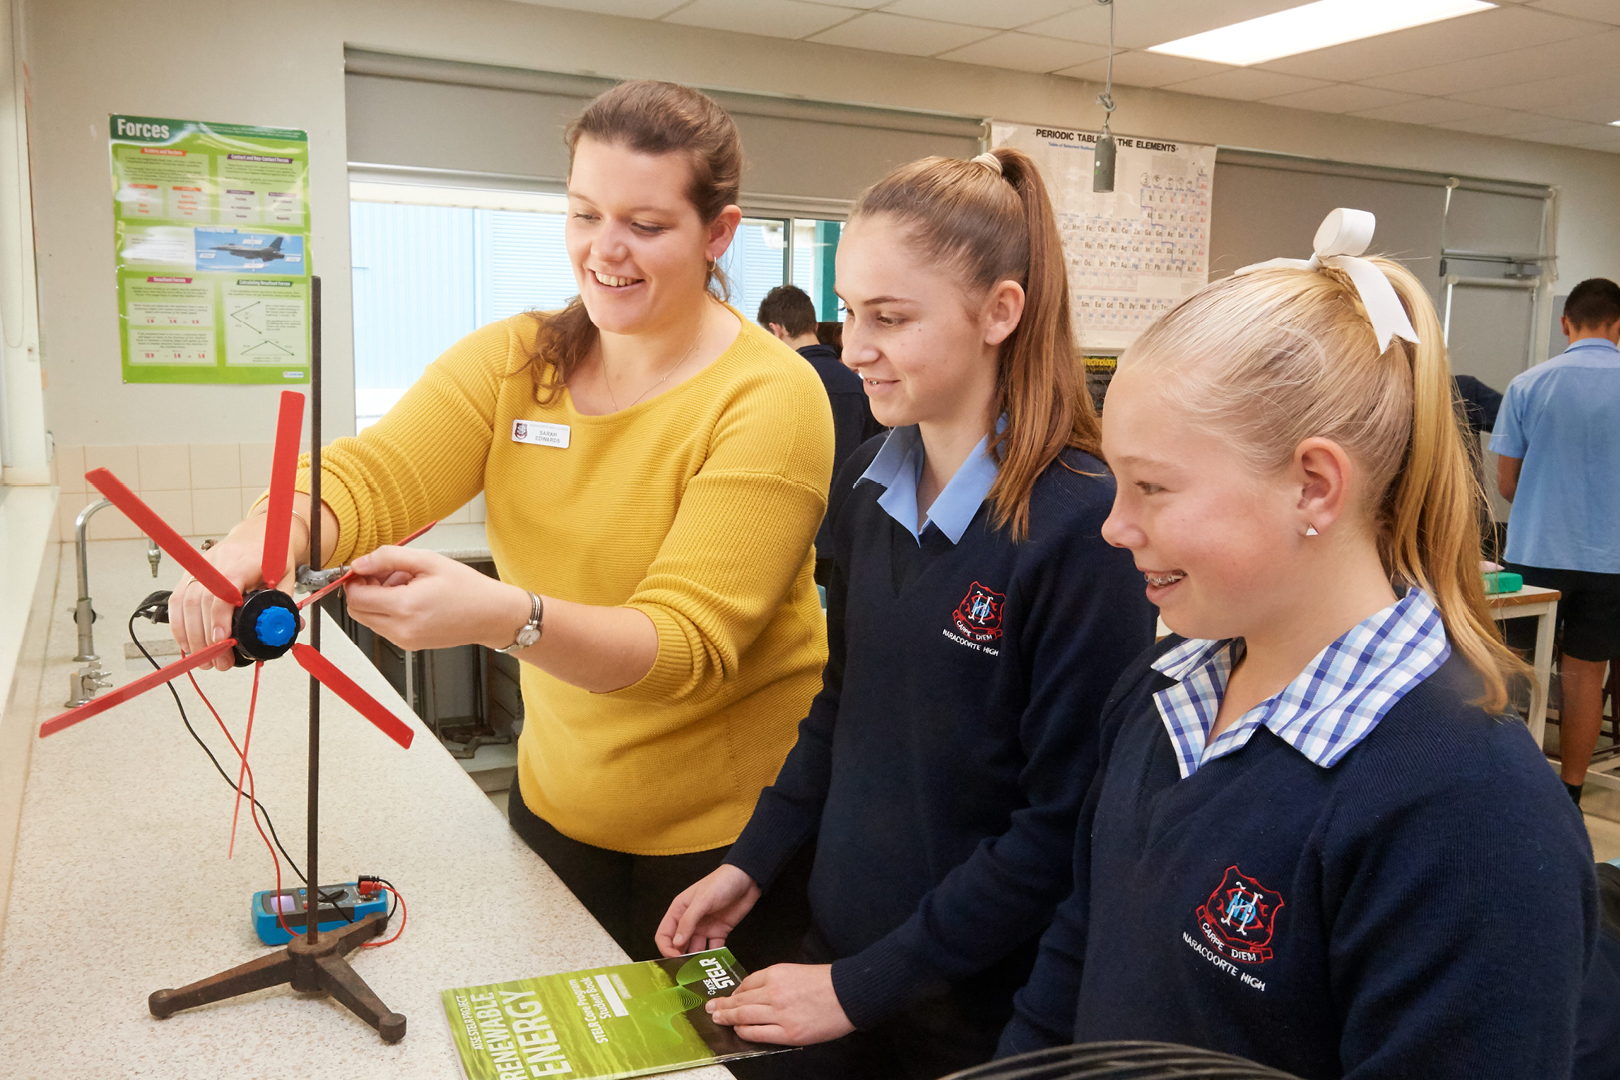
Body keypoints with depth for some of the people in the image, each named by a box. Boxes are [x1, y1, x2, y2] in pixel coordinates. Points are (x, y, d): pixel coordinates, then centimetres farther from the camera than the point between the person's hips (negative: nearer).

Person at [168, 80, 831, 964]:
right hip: (556, 802, 5)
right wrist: (257, 545, -36)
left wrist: (503, 616, -42)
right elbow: (371, 473, -15)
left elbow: (689, 641, -26)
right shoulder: (512, 360, -2)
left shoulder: (771, 399, -19)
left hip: (728, 833, -4)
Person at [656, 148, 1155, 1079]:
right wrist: (753, 862, 3)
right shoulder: (870, 486, -2)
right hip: (837, 943, 6)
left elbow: (1064, 827, -21)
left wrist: (863, 988, -17)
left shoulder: (1083, 524, -23)